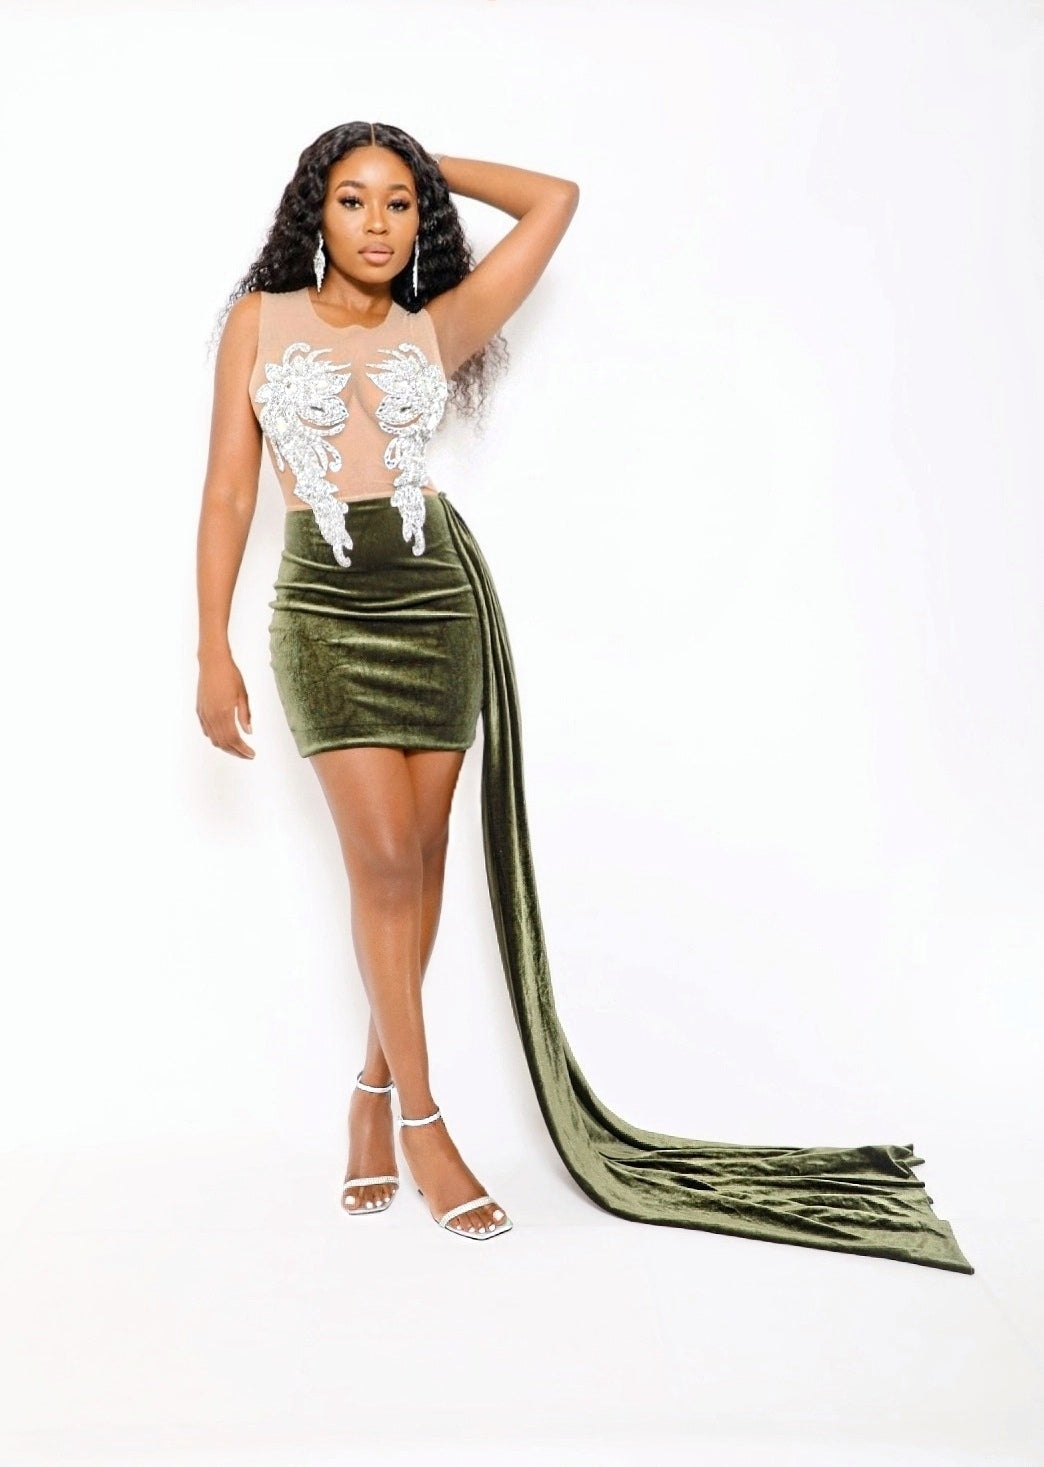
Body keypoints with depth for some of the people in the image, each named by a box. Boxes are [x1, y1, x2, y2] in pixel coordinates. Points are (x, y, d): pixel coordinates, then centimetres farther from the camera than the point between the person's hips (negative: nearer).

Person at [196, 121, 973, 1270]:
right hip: (324, 613, -1)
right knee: (385, 857, -7)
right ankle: (422, 1125, 5)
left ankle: (375, 1088, 24)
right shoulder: (261, 321, 6)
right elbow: (229, 492, 2)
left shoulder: (435, 330, 8)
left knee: (416, 858, 4)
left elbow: (556, 201, 10)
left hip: (438, 600, 2)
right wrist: (213, 651, -5)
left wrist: (434, 166, 20)